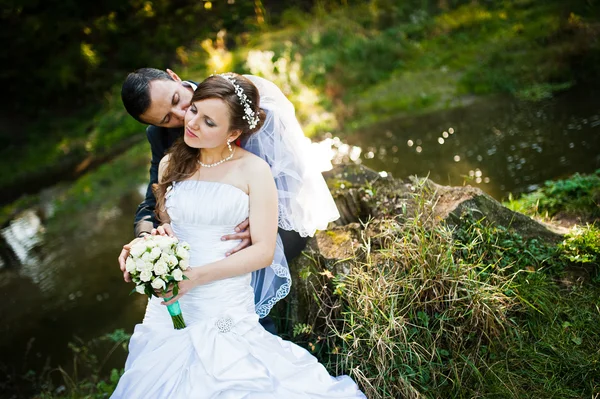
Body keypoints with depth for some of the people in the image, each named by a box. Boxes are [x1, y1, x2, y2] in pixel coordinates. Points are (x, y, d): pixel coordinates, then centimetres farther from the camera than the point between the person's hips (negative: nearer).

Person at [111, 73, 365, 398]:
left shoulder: (253, 170, -7)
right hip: (168, 307, 4)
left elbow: (264, 251, -10)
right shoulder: (171, 164, 7)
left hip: (227, 312, -3)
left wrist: (196, 276, -16)